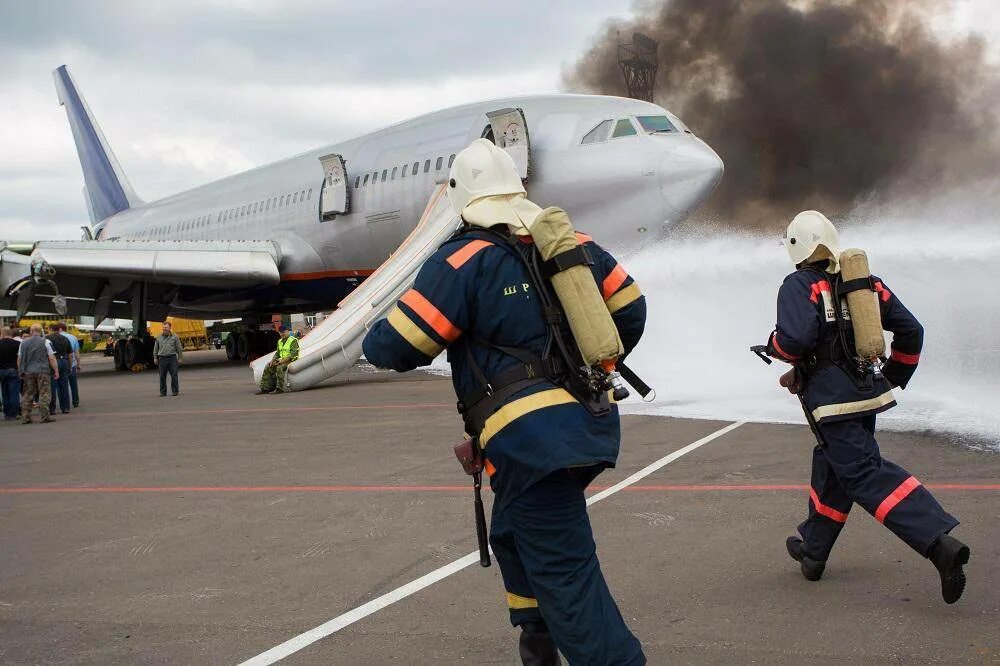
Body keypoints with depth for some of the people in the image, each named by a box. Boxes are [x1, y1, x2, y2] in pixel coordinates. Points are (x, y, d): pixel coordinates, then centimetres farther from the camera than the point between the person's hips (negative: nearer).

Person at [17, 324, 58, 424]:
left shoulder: (23, 343, 6)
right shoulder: (45, 342, -4)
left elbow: (19, 359, 10)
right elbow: (52, 358, -8)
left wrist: (20, 372, 20)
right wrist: (56, 371, -3)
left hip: (28, 372, 3)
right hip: (43, 371, -3)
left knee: (27, 395, 9)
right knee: (44, 394, 0)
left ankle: (25, 417, 10)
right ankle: (44, 416, -4)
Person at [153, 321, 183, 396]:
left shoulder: (174, 337, 3)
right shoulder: (159, 337, 10)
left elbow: (179, 348, 5)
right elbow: (155, 348, 16)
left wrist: (180, 358, 1)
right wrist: (155, 358, 11)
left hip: (172, 358, -2)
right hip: (162, 358, 2)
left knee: (174, 375, -3)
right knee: (162, 376, 3)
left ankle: (175, 391, 5)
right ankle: (162, 392, 10)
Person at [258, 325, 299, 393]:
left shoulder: (293, 341, -7)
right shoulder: (280, 341, 19)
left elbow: (293, 354, -16)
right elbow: (277, 353, 22)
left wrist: (283, 360, -23)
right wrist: (272, 360, 2)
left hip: (290, 360, -8)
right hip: (282, 360, 8)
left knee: (279, 367, -35)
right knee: (268, 367, -9)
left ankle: (280, 389, -33)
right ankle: (265, 388, -8)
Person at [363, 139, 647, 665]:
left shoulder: (463, 260, -8)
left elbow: (396, 346, -9)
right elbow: (629, 308, 17)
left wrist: (372, 344, 15)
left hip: (531, 440, -8)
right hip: (594, 422, 8)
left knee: (566, 574, -5)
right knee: (514, 535, 26)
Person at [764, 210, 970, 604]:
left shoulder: (800, 285, -7)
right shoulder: (867, 283, 13)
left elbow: (796, 338, -23)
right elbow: (910, 331, 13)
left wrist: (775, 348, 0)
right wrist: (893, 379, 25)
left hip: (831, 397, -8)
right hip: (868, 391, 8)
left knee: (866, 475, -13)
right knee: (832, 468, 22)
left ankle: (939, 542, -29)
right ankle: (812, 551, 36)